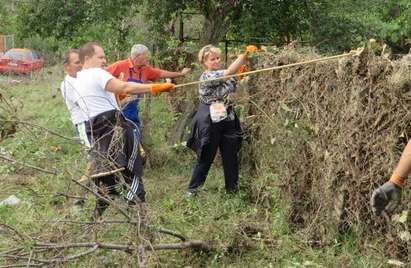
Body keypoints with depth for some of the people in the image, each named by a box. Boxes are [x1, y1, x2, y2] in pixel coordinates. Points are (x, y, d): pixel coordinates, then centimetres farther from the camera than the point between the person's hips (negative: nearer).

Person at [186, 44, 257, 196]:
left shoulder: (219, 75, 13)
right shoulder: (206, 77, -14)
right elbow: (229, 72, -26)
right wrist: (245, 54, -30)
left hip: (227, 123, 8)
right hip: (210, 125, -8)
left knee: (231, 158, 10)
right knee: (206, 158, 2)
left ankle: (232, 189, 22)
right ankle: (192, 189, 16)